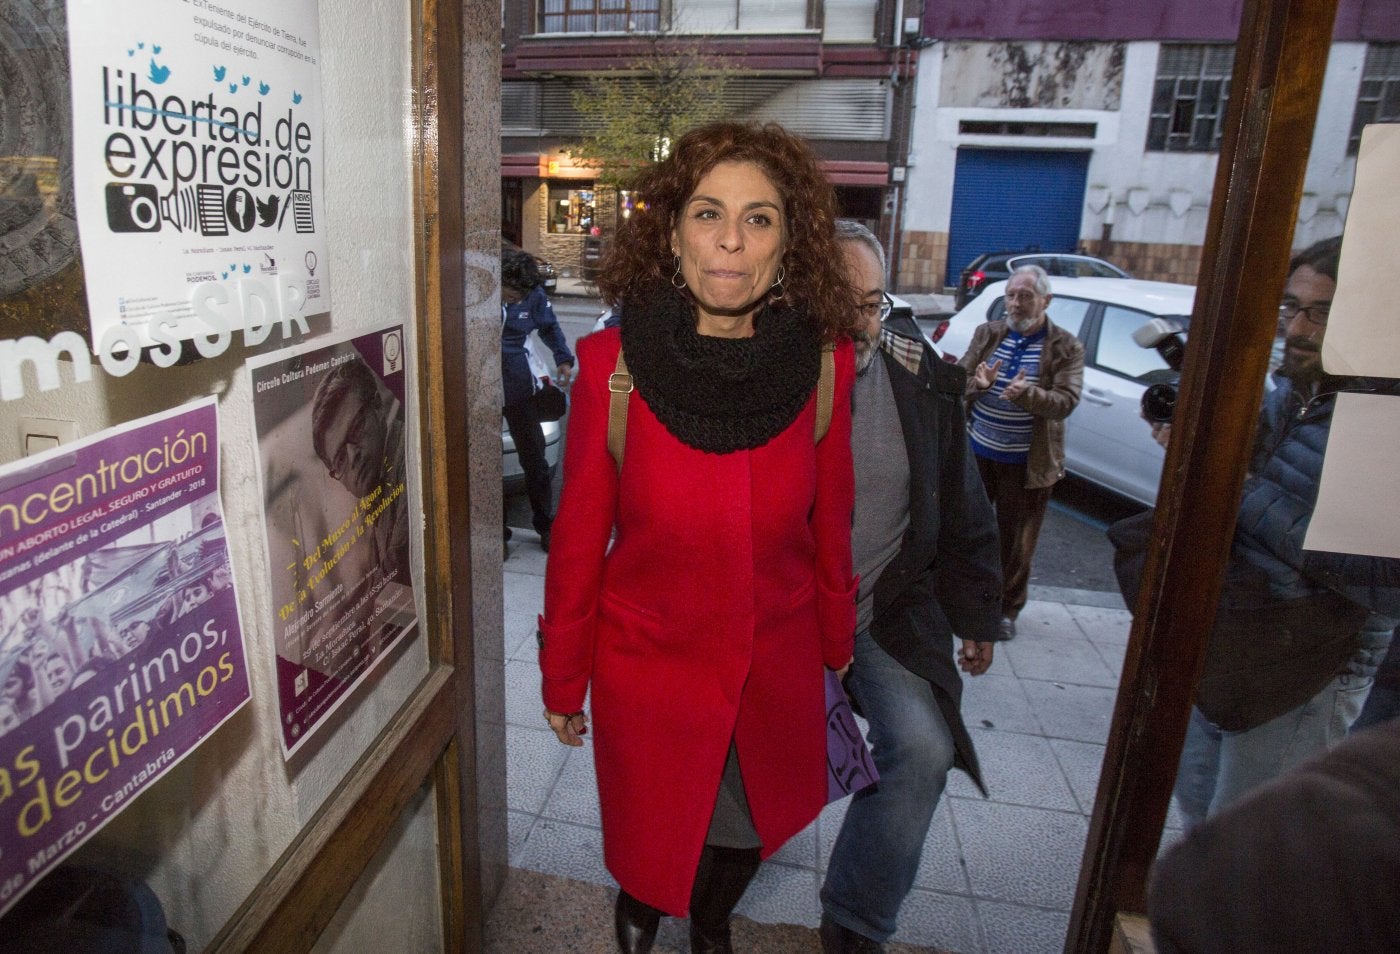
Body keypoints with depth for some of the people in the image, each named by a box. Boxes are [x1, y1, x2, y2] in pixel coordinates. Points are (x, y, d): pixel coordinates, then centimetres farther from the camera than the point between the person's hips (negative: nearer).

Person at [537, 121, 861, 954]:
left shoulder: (826, 364, -13)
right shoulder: (611, 362, -18)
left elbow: (830, 525, 0)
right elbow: (579, 535, -9)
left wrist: (838, 643, 10)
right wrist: (563, 678, -1)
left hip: (779, 666, 2)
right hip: (648, 666, -1)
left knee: (750, 831, 25)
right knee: (651, 839, 22)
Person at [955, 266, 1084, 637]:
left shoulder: (1066, 347, -7)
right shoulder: (987, 334, 2)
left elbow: (1066, 402, -16)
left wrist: (1027, 394, -35)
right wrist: (978, 383, -24)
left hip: (1026, 463, -2)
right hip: (976, 452, 3)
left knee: (1017, 541, 10)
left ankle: (1008, 608, 28)